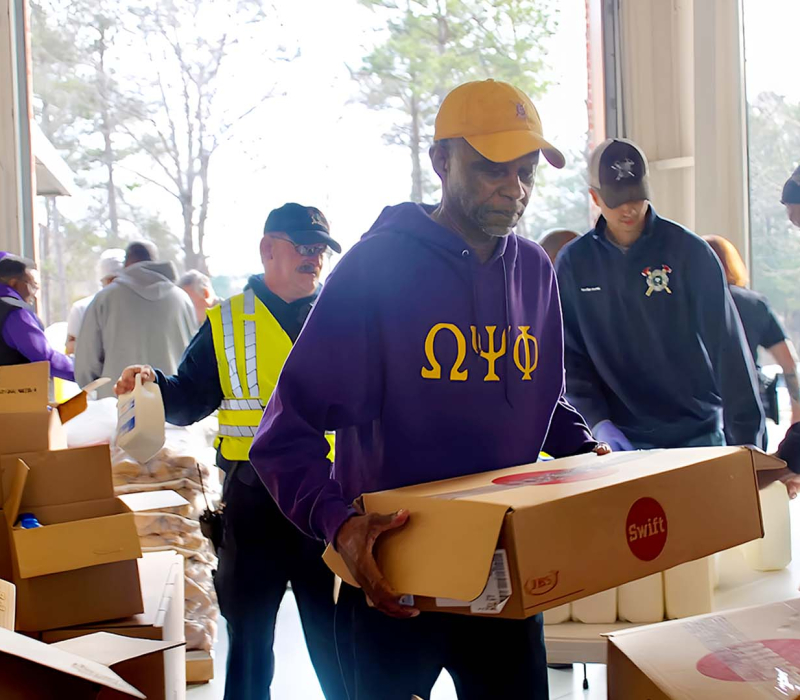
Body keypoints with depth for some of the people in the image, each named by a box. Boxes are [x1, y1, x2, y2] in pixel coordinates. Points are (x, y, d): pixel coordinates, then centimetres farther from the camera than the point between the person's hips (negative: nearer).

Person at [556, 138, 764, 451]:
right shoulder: (573, 263, 1)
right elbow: (570, 356, 2)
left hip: (697, 435, -1)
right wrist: (598, 422, -11)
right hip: (620, 439, 1)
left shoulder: (689, 251, -5)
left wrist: (746, 435, -11)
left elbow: (727, 347, -6)